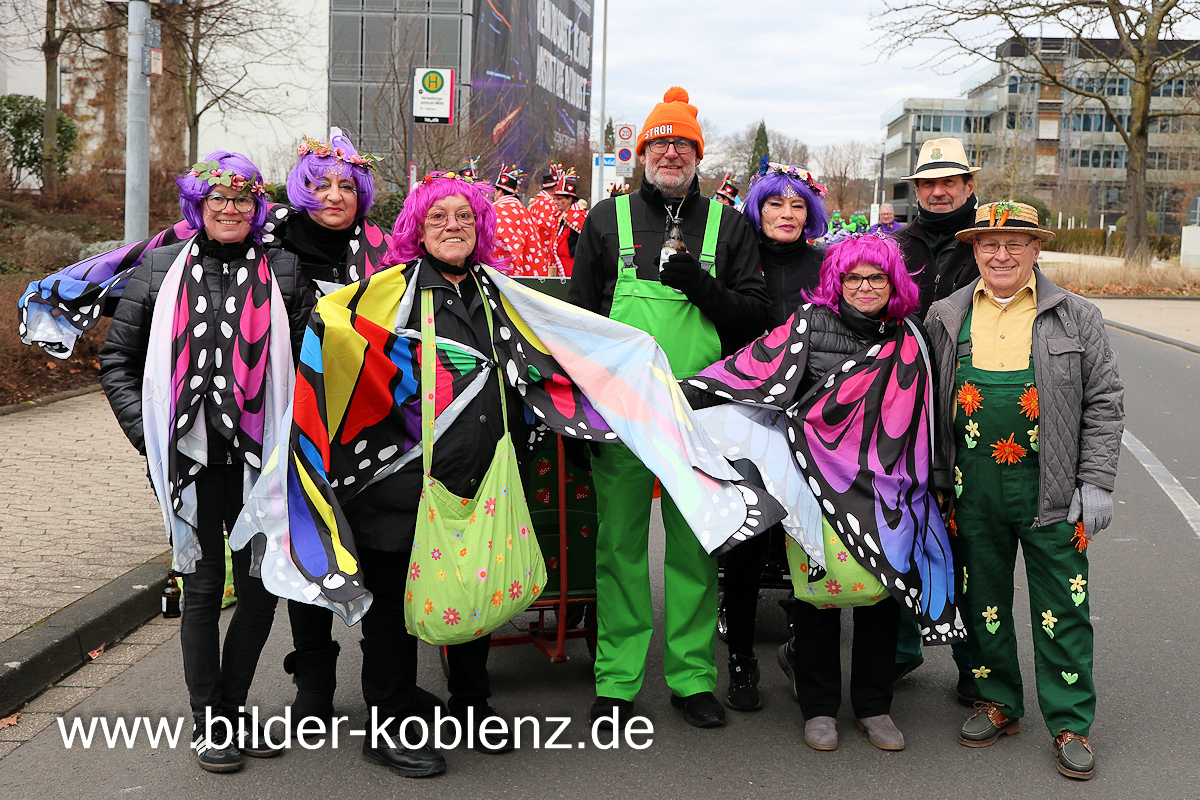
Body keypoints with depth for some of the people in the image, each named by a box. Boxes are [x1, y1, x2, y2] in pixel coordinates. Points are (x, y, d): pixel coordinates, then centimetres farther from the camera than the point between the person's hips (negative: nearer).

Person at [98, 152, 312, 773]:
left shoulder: (283, 271, 5)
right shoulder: (162, 268, 5)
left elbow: (309, 360, 6)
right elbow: (116, 359, 10)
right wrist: (148, 432, 1)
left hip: (258, 459, 1)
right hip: (190, 458, -1)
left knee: (261, 590, 6)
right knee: (202, 588, 6)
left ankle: (231, 709, 25)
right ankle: (206, 721, 20)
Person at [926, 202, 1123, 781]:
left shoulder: (1076, 317, 2)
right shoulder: (945, 318, 6)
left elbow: (1103, 403, 2)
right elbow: (931, 403, 12)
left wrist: (1097, 482, -4)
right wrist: (935, 475, 9)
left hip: (1053, 493, -2)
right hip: (972, 490, 2)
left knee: (1062, 608, 3)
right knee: (983, 599, 12)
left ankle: (1070, 724, 16)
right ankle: (998, 703, 29)